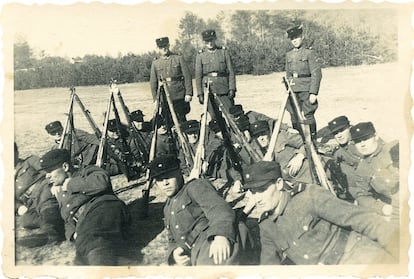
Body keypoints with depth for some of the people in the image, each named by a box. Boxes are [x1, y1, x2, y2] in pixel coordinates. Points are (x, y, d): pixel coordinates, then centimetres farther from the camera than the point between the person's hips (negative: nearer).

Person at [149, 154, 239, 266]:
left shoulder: (196, 186, 8)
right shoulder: (168, 208, 33)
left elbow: (218, 209, -10)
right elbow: (173, 240, 34)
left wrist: (221, 235, -32)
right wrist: (174, 253, 8)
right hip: (190, 259, 8)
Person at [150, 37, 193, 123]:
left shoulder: (179, 58, 3)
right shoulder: (155, 63, 9)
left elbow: (187, 76, 0)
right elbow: (153, 83, 10)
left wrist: (188, 93, -8)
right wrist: (156, 99, 4)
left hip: (179, 97, -2)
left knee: (181, 120, 3)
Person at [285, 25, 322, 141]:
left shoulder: (309, 53, -3)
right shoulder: (289, 55, 14)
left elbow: (316, 74, -7)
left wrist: (314, 92, -13)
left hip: (306, 91, -5)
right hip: (293, 91, 5)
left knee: (308, 115, -4)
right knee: (294, 117, 6)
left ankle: (313, 141, 6)